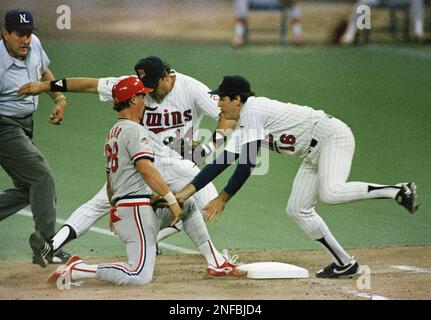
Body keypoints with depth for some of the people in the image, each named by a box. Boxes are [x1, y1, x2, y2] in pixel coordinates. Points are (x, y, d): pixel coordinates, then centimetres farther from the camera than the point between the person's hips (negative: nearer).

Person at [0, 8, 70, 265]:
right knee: (42, 177, -14)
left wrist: (60, 98, 9)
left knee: (26, 190, 10)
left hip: (24, 127, 9)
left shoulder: (34, 45, -1)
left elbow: (44, 72, 20)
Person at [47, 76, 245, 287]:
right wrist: (172, 200, -18)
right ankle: (76, 270, -17)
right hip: (137, 208, -11)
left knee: (189, 205, 23)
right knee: (140, 276, -20)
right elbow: (146, 169, -21)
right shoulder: (134, 130, -9)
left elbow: (109, 183, 25)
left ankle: (215, 263, 17)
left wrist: (116, 214, 32)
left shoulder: (112, 134, 20)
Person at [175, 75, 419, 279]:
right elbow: (222, 162, 13)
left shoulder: (252, 110, -16)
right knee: (298, 210, 7)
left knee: (330, 193, -34)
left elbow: (248, 164, -20)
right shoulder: (243, 130, 14)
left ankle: (397, 191, -28)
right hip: (315, 154, 10)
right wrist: (186, 192, 5)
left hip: (332, 135, -10)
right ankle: (344, 263, 10)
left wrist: (223, 199, -12)